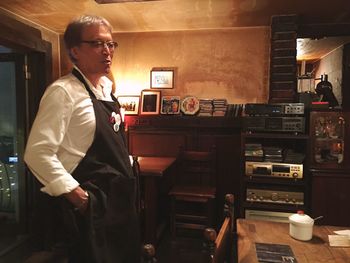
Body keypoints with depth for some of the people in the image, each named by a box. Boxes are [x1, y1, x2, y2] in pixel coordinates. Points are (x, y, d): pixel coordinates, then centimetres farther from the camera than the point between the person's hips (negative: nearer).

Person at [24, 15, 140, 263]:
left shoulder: (107, 86, 7)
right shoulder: (63, 91, -18)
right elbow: (38, 154, -22)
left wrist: (127, 167, 12)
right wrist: (78, 196, -22)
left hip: (120, 201, 8)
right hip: (90, 208, -8)